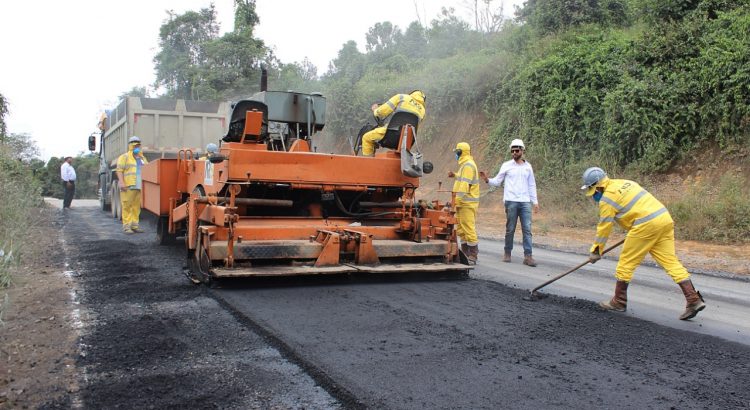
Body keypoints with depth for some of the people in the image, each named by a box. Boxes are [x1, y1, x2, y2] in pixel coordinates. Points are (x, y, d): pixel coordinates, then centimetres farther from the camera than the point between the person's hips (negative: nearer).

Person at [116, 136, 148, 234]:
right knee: (127, 206, -5)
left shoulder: (142, 158, 22)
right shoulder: (124, 157, 4)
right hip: (128, 186, -5)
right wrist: (121, 182, -16)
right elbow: (119, 170, -5)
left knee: (137, 206, 6)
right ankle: (126, 226, -4)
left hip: (140, 186, 5)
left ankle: (134, 225, 11)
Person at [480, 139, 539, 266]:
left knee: (527, 229, -4)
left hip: (525, 202, 2)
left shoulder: (528, 166, 12)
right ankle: (507, 253, 17)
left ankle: (528, 256, -5)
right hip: (511, 202, -2)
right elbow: (497, 181, 3)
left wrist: (535, 201, 11)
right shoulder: (507, 165, 4)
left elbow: (532, 185, 16)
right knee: (510, 229, 3)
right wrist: (487, 180, -17)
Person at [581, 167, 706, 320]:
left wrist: (595, 251, 10)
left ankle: (619, 302, 15)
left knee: (626, 262, 5)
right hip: (664, 217, 8)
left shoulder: (607, 199, -4)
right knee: (670, 261, 6)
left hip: (646, 225, -8)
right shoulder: (624, 183, 20)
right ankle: (694, 300, 0)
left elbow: (604, 228, -1)